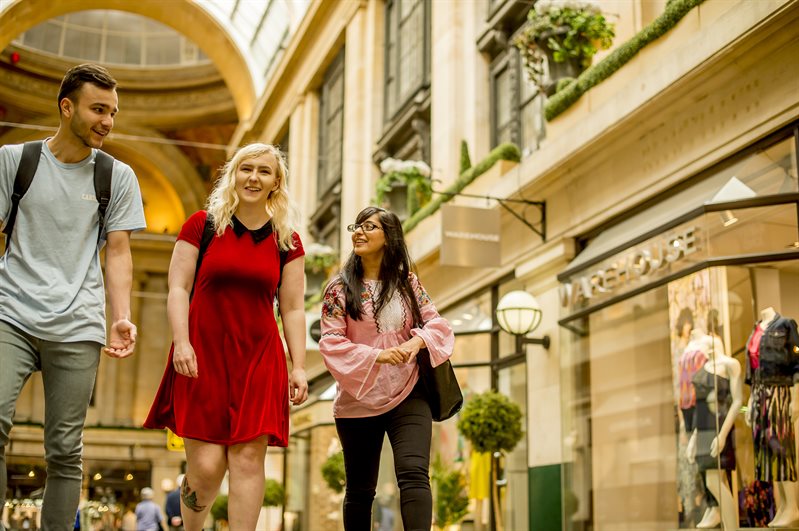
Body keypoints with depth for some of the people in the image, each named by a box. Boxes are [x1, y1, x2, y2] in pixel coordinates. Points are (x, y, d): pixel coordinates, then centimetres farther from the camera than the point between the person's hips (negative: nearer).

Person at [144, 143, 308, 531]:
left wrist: (299, 366, 2)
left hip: (260, 358, 2)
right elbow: (178, 289, 1)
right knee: (206, 465, -6)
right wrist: (181, 342, -11)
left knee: (248, 458, -6)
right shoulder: (202, 225, 5)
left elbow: (293, 309, 9)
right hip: (203, 354, -2)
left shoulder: (286, 241, 10)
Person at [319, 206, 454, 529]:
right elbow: (331, 343, -9)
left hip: (408, 395, 1)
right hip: (359, 401, 0)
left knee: (414, 474, -16)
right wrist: (376, 356, -23)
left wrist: (417, 341, -15)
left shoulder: (407, 282, 5)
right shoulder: (340, 289, -2)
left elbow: (435, 323, 7)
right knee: (360, 489, 10)